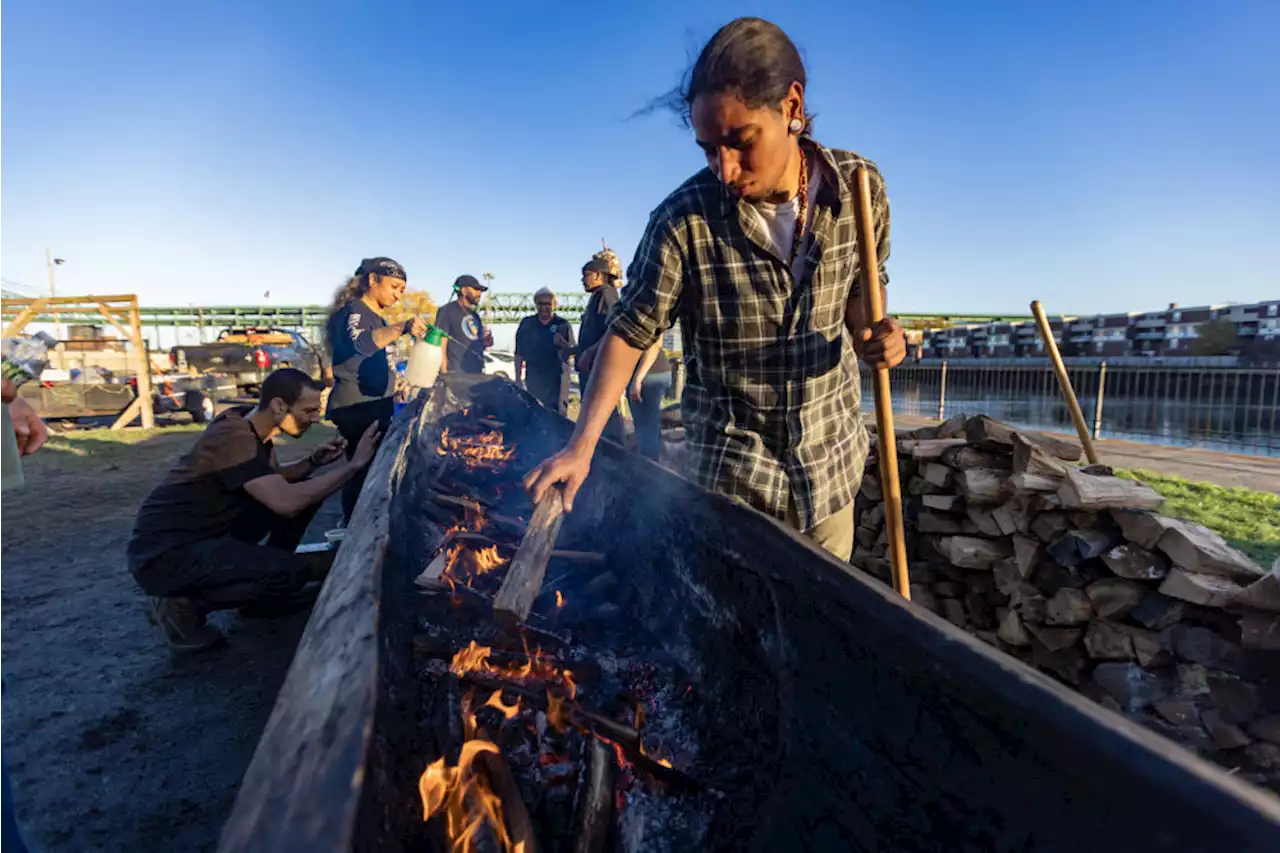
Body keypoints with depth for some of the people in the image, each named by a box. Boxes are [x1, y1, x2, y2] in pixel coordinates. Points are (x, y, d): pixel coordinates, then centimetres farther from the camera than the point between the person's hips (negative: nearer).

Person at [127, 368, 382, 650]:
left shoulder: (254, 427, 3)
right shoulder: (234, 437, -26)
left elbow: (274, 480, 19)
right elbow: (286, 502, -34)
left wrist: (313, 462, -1)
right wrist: (354, 464, -26)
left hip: (206, 533, 10)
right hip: (164, 555, -10)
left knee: (306, 491, 3)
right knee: (292, 572, -27)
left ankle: (265, 589, 13)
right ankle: (184, 605, -5)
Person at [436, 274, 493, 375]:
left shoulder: (474, 315, 19)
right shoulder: (447, 310, -4)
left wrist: (486, 342, 5)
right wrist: (444, 374, -16)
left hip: (477, 374, 7)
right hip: (456, 374, -7)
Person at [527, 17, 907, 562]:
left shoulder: (862, 188, -10)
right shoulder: (685, 219, -19)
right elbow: (629, 333, -12)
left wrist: (871, 335, -16)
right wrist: (582, 445, -19)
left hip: (832, 460, 3)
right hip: (727, 470, -3)